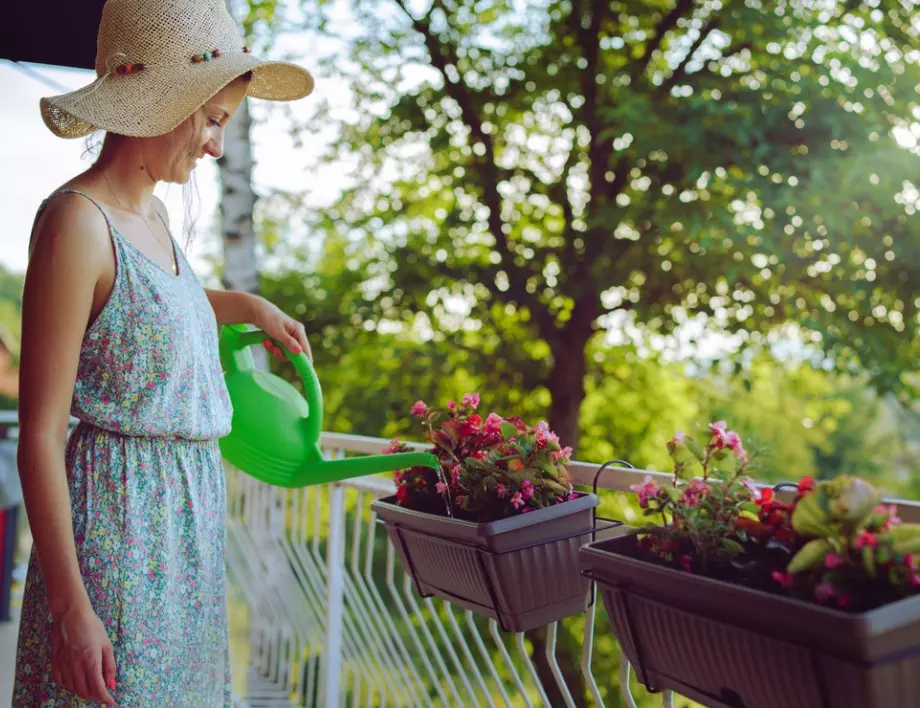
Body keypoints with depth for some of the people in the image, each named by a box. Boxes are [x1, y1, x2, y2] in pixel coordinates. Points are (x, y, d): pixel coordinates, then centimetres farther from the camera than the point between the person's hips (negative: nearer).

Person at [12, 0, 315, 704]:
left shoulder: (152, 213, 8)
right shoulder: (77, 220, -17)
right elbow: (40, 434, -18)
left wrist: (250, 305, 27)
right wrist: (69, 606, -19)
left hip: (187, 511, 9)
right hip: (115, 517, -8)